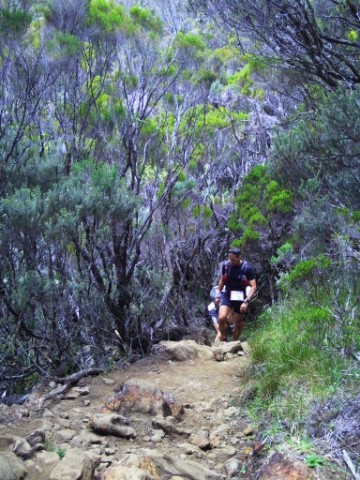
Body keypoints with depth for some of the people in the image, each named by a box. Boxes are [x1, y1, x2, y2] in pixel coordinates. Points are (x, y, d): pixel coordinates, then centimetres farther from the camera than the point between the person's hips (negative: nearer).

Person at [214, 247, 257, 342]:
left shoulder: (247, 268, -15)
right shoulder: (225, 265, -5)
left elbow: (253, 286, -14)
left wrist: (246, 301, -22)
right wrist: (218, 295, 14)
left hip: (240, 298, -2)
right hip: (227, 295, 2)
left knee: (238, 323, 6)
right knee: (221, 317, -18)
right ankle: (222, 337, 8)